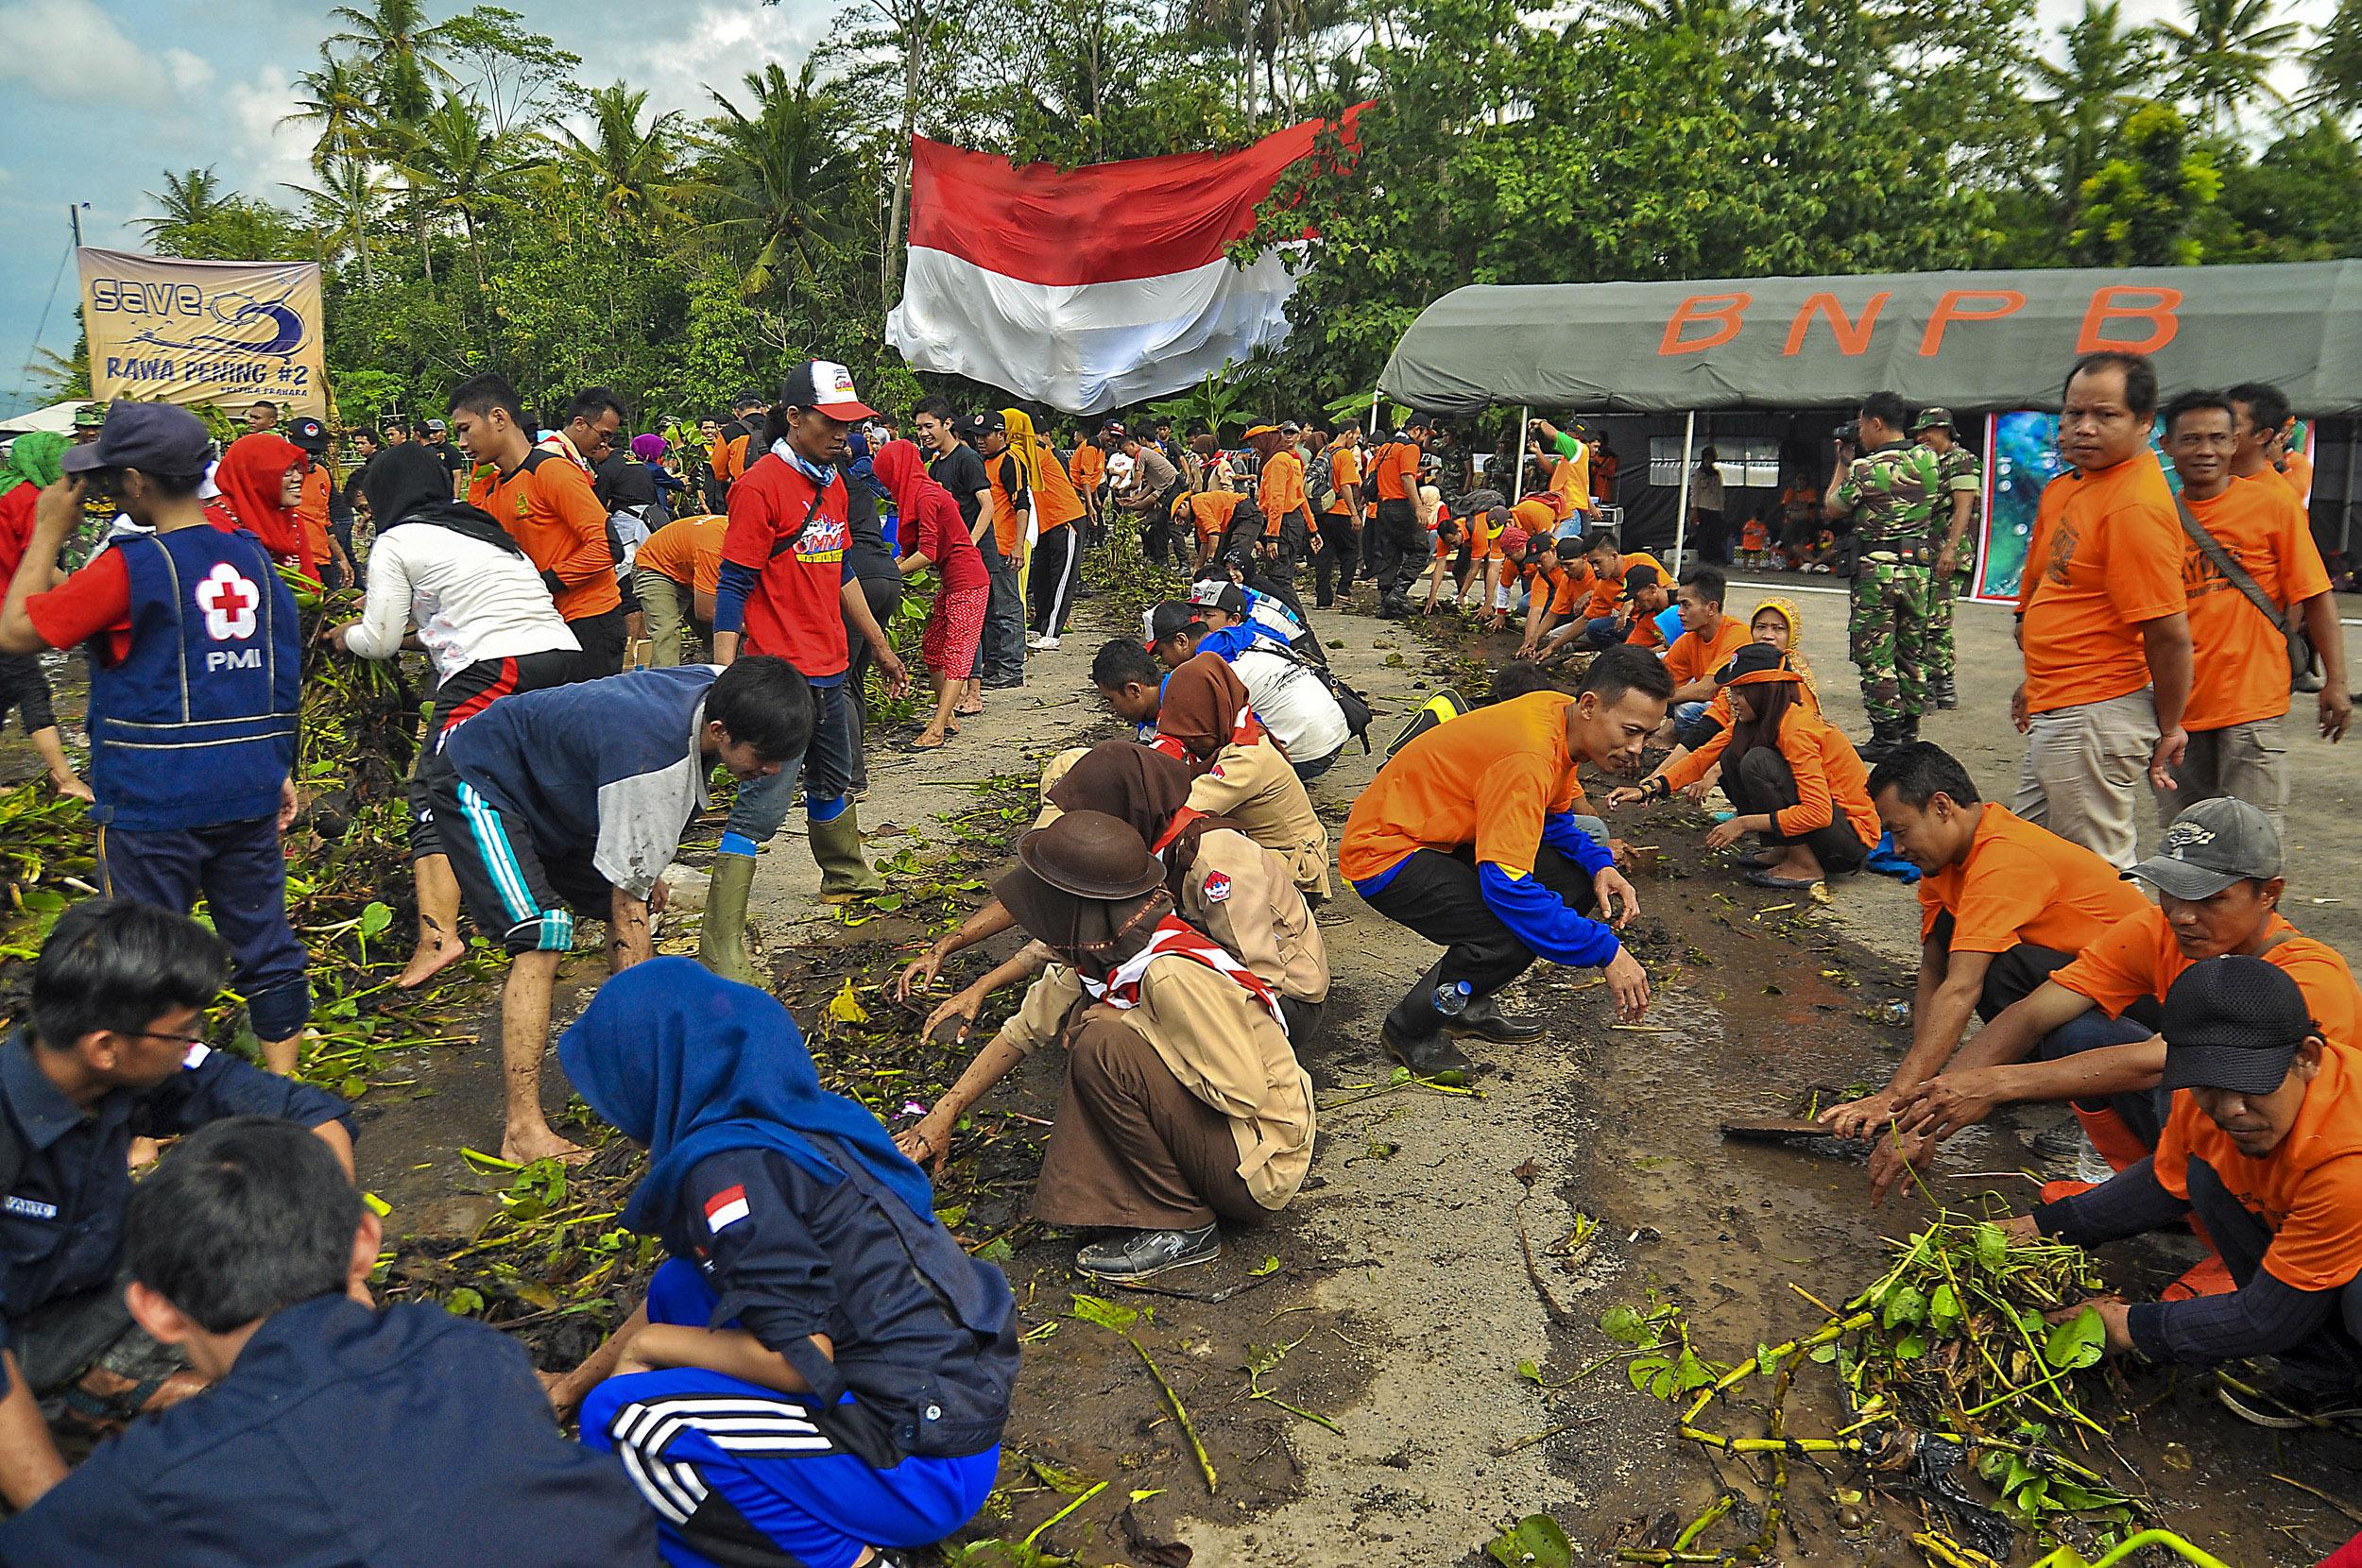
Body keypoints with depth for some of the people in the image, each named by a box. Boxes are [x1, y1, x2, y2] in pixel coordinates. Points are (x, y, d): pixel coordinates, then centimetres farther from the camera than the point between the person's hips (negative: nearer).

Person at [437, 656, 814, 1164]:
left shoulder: (716, 687, -14)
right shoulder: (650, 766, -38)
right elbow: (629, 905, -33)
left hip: (554, 789, 9)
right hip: (483, 784, -9)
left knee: (620, 905, 5)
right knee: (543, 938, -21)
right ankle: (522, 1130, -19)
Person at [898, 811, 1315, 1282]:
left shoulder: (1172, 974, -28)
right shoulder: (1098, 952, -2)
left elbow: (1242, 1096, -26)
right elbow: (1023, 1031, 11)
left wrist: (1128, 1027, -19)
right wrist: (945, 1114, 10)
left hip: (1262, 1167, -9)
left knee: (1102, 1046, -23)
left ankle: (1182, 1226, -9)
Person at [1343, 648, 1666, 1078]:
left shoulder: (1565, 717, -3)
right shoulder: (1527, 759, -31)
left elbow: (1553, 819, 12)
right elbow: (1508, 886, -34)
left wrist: (1600, 866, -8)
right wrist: (1606, 952, -28)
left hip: (1444, 837, 10)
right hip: (1385, 852, -10)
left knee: (1579, 878, -1)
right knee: (1511, 936, -29)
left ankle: (1470, 1004, 11)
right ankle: (1410, 1030, -3)